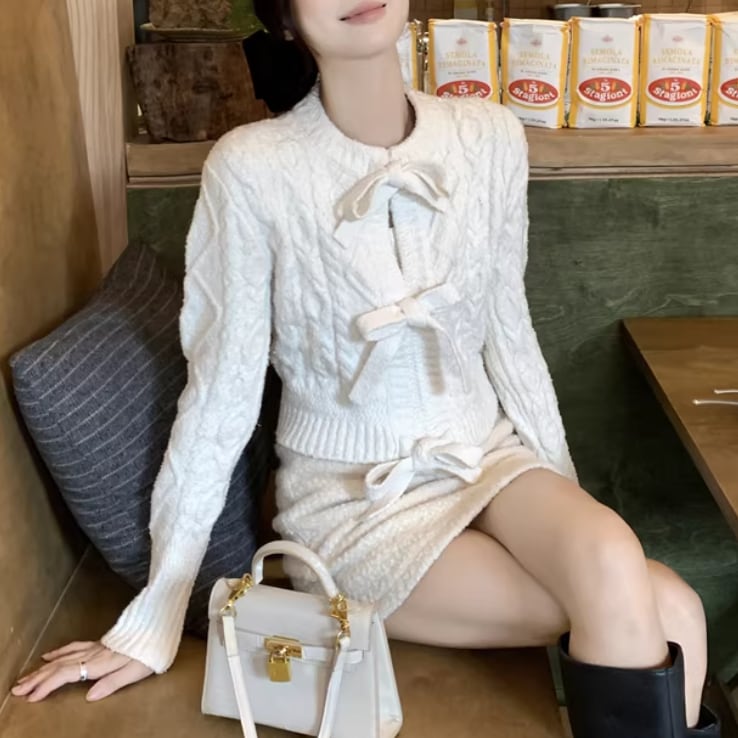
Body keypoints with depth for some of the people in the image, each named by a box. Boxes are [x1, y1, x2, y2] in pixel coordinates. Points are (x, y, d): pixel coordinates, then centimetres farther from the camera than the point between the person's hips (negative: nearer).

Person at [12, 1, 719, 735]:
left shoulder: (490, 137, -5)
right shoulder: (252, 168, -17)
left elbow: (509, 336, 5)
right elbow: (220, 393, -12)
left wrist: (566, 504, 8)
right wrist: (154, 615, -9)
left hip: (485, 455, 4)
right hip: (351, 495, -4)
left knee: (611, 558, -28)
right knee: (666, 612, -21)